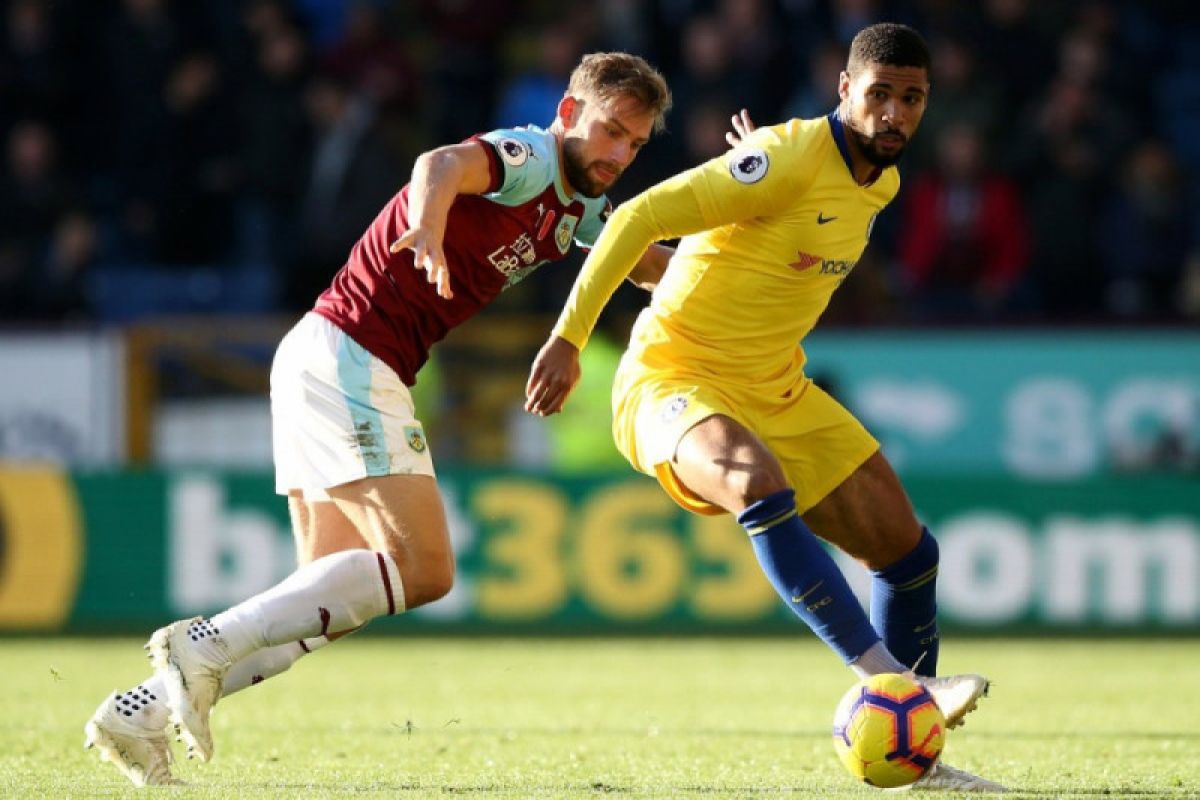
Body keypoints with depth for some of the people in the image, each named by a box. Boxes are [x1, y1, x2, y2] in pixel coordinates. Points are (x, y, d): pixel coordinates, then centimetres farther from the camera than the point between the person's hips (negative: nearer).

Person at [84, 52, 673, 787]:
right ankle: (207, 643, -18)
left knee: (329, 603, 7)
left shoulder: (577, 211, 17)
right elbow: (444, 163, -33)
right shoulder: (527, 156, -12)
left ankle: (142, 712, 5)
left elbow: (654, 265, 30)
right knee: (422, 569, -17)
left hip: (327, 367, 10)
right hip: (346, 358, -10)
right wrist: (427, 229, -56)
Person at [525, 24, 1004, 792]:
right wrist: (569, 338, -25)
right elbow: (639, 217, -23)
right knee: (758, 484, -39)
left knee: (907, 549, 6)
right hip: (673, 380, -9)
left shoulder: (881, 183, 5)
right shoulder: (789, 159, -21)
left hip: (776, 392, 9)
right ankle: (889, 677, -43)